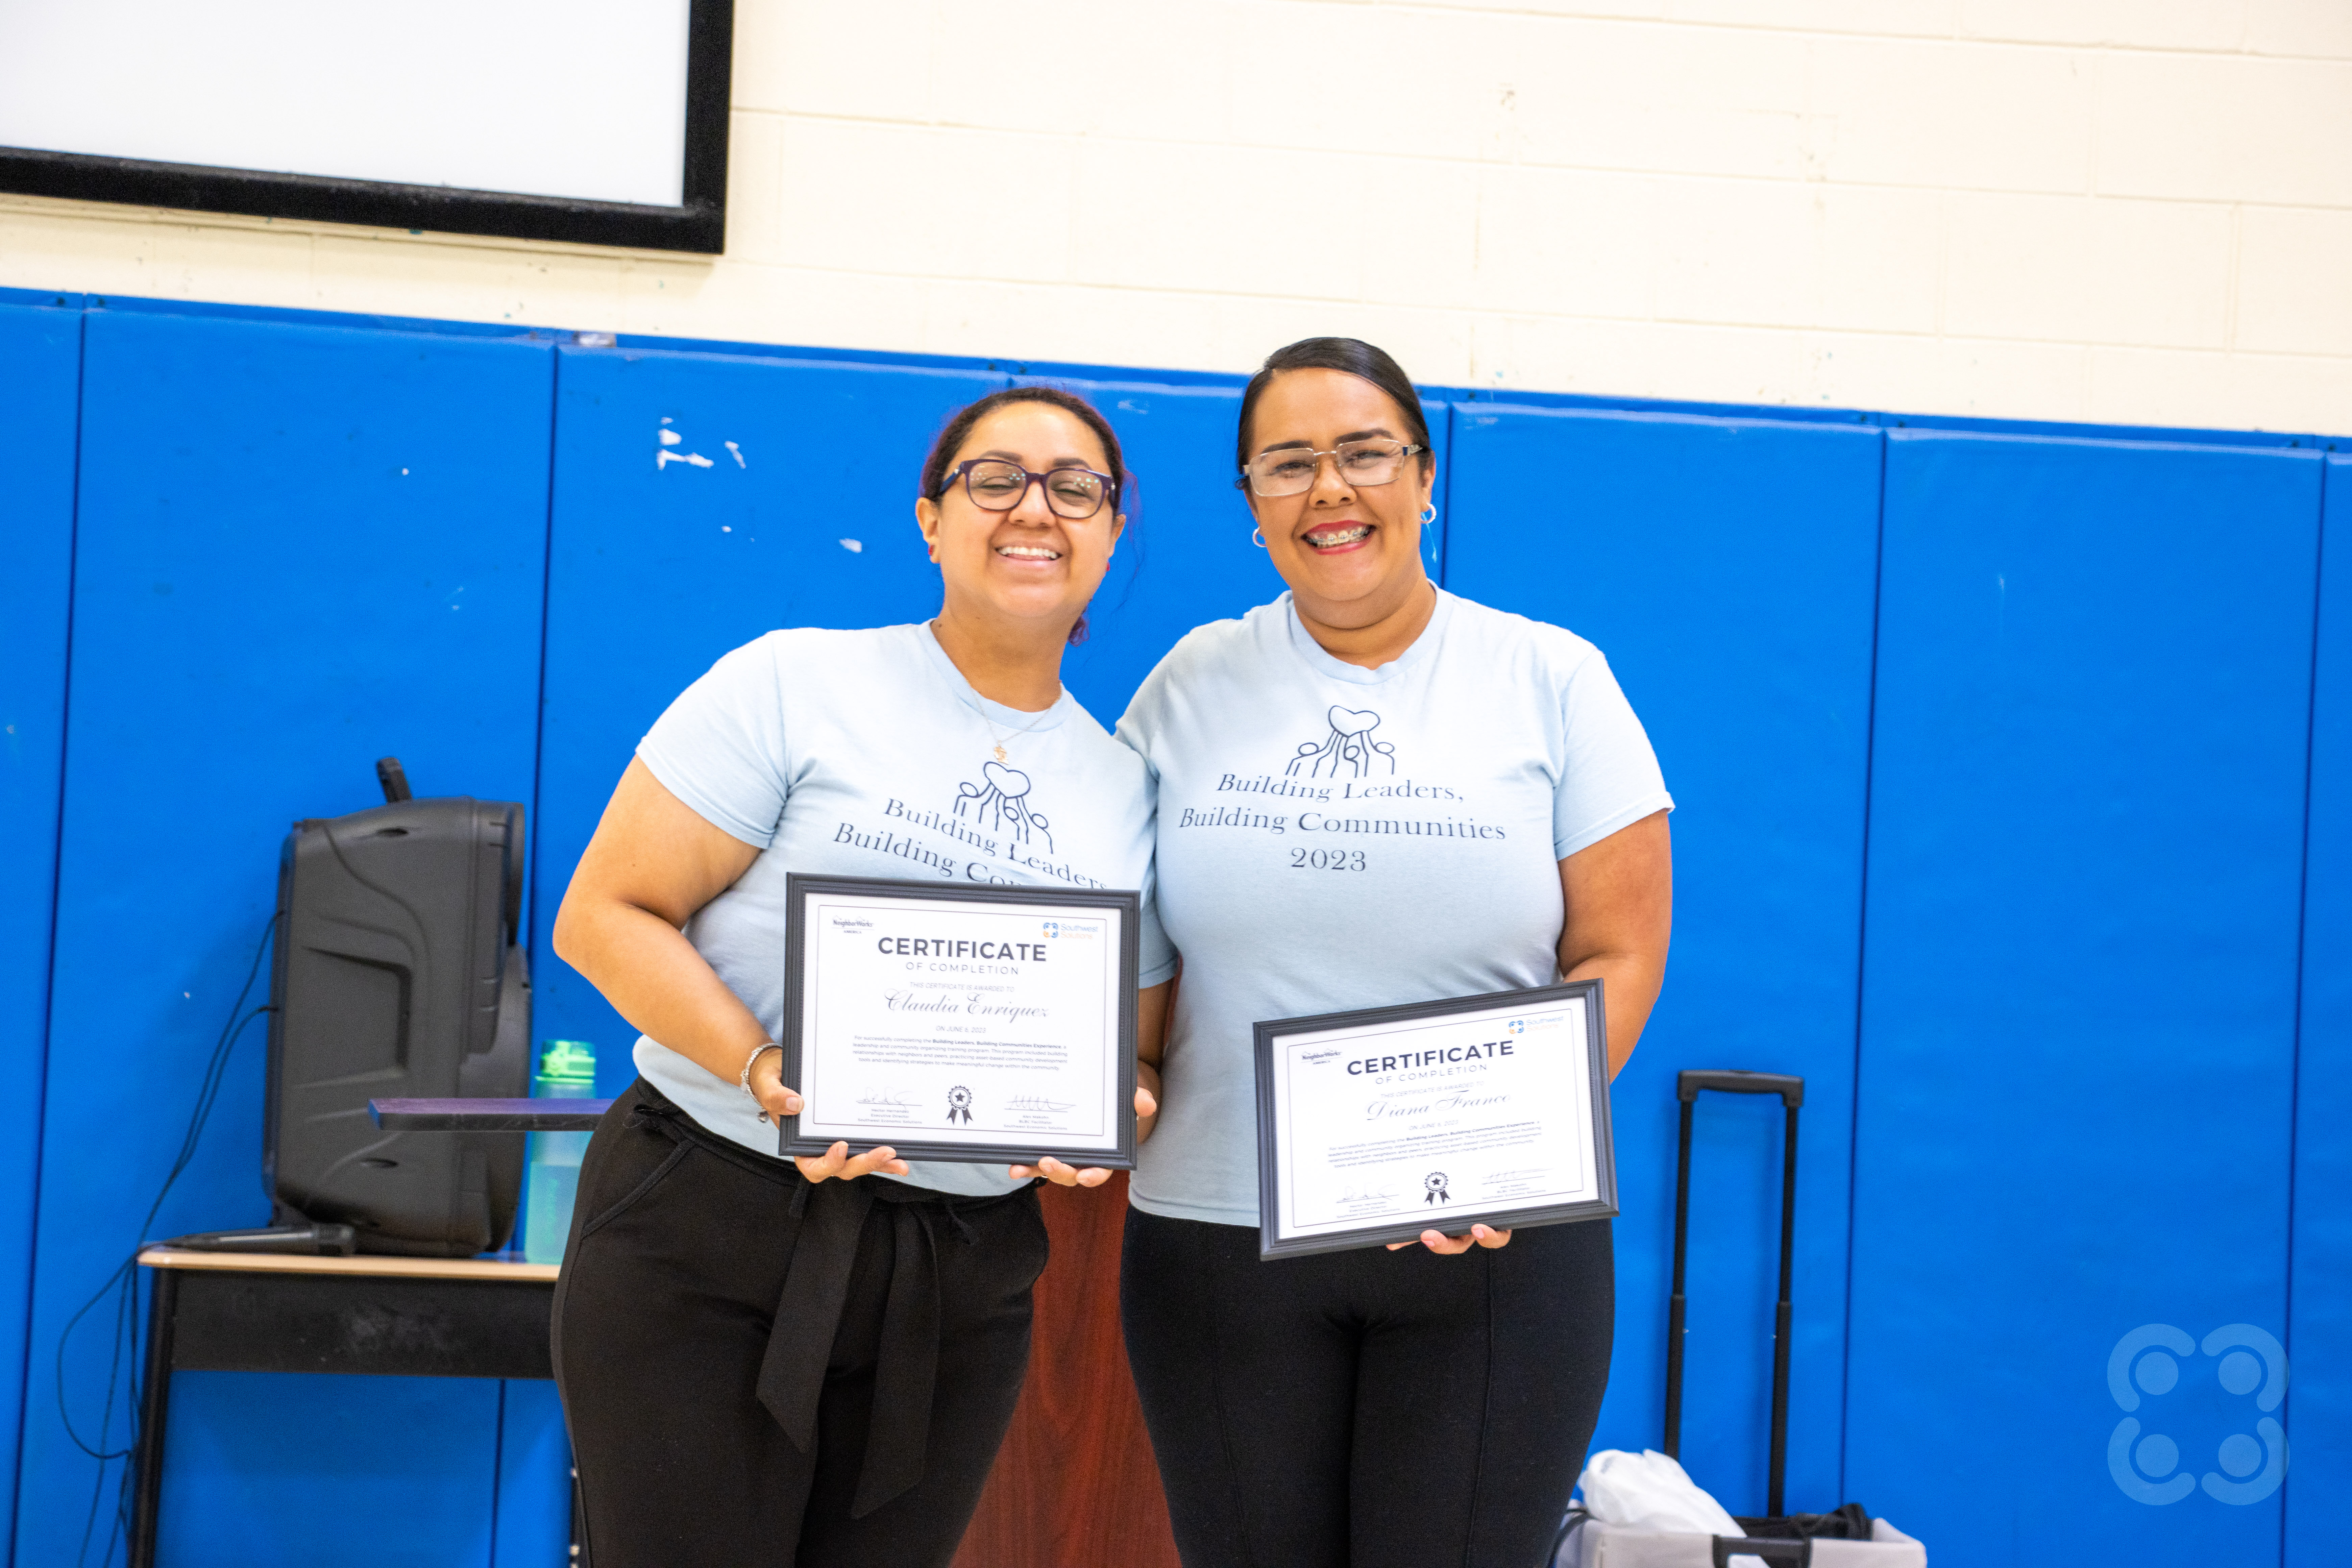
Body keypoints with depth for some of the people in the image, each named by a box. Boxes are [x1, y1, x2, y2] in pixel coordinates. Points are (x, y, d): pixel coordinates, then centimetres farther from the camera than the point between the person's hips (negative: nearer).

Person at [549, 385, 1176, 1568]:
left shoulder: (1129, 786, 10)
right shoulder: (797, 685, -3)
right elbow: (604, 915, -7)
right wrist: (767, 1069, -22)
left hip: (957, 1287, 4)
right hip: (705, 1244, -4)